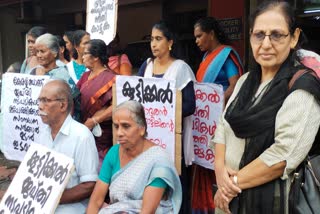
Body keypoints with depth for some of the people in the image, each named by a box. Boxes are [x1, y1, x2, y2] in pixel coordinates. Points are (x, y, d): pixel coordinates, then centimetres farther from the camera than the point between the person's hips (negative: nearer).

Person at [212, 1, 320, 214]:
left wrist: (234, 182, -16)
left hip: (267, 197, -6)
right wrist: (220, 167, -11)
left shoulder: (303, 87, -14)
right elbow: (224, 126, 6)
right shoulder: (246, 81, 7)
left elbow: (285, 153, -22)